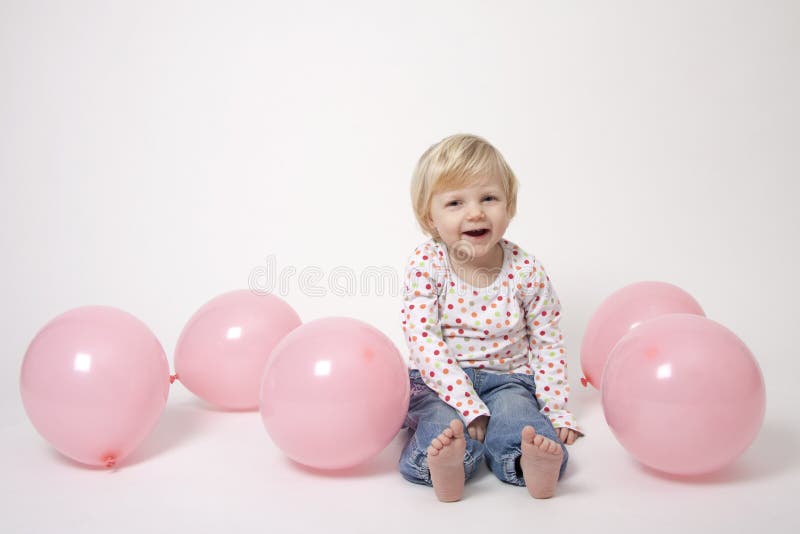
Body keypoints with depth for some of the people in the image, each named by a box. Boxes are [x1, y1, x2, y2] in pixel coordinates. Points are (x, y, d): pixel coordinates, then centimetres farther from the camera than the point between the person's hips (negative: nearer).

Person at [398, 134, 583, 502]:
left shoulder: (526, 271, -6)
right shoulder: (426, 265, -11)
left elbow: (548, 343, 3)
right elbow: (422, 339, -18)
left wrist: (557, 410, -5)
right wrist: (467, 404, -27)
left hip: (506, 378, 1)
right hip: (440, 381, 0)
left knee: (515, 411, -31)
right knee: (442, 420, -32)